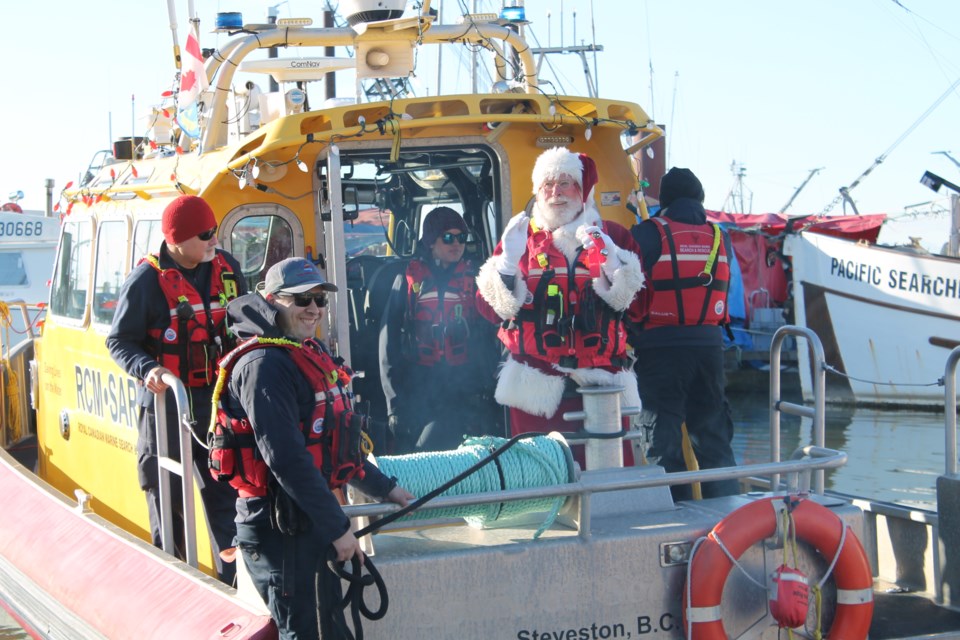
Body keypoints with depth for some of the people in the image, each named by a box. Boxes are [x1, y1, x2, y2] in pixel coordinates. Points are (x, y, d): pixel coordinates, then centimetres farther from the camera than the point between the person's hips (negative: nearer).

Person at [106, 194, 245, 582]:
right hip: (166, 406, -4)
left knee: (226, 496, 8)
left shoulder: (226, 268, 4)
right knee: (168, 500, 3)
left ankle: (234, 582, 18)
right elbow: (120, 342, -6)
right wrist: (148, 369, -24)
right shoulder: (147, 280, -12)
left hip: (219, 402, 4)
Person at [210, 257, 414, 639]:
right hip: (278, 527, -9)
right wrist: (337, 528, -20)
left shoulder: (311, 354, 12)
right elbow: (286, 458, -24)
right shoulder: (263, 364, -18)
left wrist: (383, 487, 24)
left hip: (311, 518, 9)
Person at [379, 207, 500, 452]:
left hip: (464, 390, -1)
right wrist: (395, 402, -2)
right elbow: (389, 341, 5)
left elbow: (487, 340, 7)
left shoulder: (473, 280, 9)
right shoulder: (409, 280, 7)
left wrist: (485, 394, -3)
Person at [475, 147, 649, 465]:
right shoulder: (518, 238, 11)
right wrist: (509, 260, -10)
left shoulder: (614, 237, 11)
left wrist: (612, 260, -12)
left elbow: (638, 305, 1)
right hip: (535, 388, 0)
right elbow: (489, 308, 5)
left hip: (603, 384, 0)